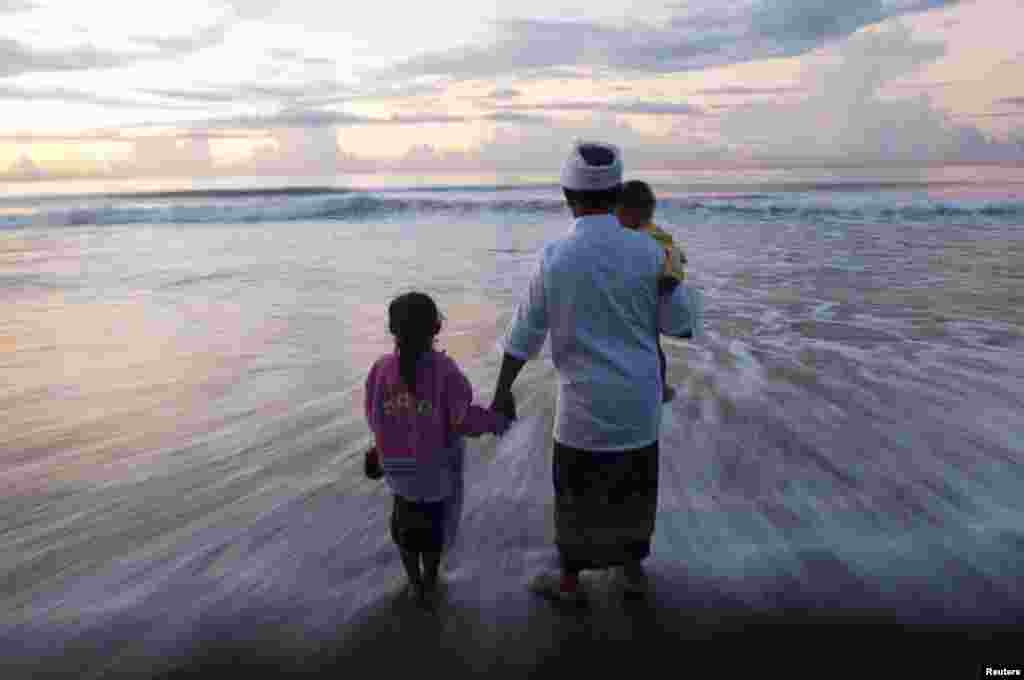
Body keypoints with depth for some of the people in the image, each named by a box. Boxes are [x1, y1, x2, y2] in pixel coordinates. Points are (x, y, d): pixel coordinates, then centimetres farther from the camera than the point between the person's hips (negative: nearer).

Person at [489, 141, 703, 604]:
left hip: (585, 402, -3)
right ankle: (634, 570, 40)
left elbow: (524, 333, -6)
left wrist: (502, 393, 5)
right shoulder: (647, 251, -9)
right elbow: (680, 323, 0)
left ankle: (569, 582, 33)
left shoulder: (555, 257, -14)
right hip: (639, 400, 3)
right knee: (634, 486, 22)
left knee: (575, 490, 16)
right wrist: (682, 283, 19)